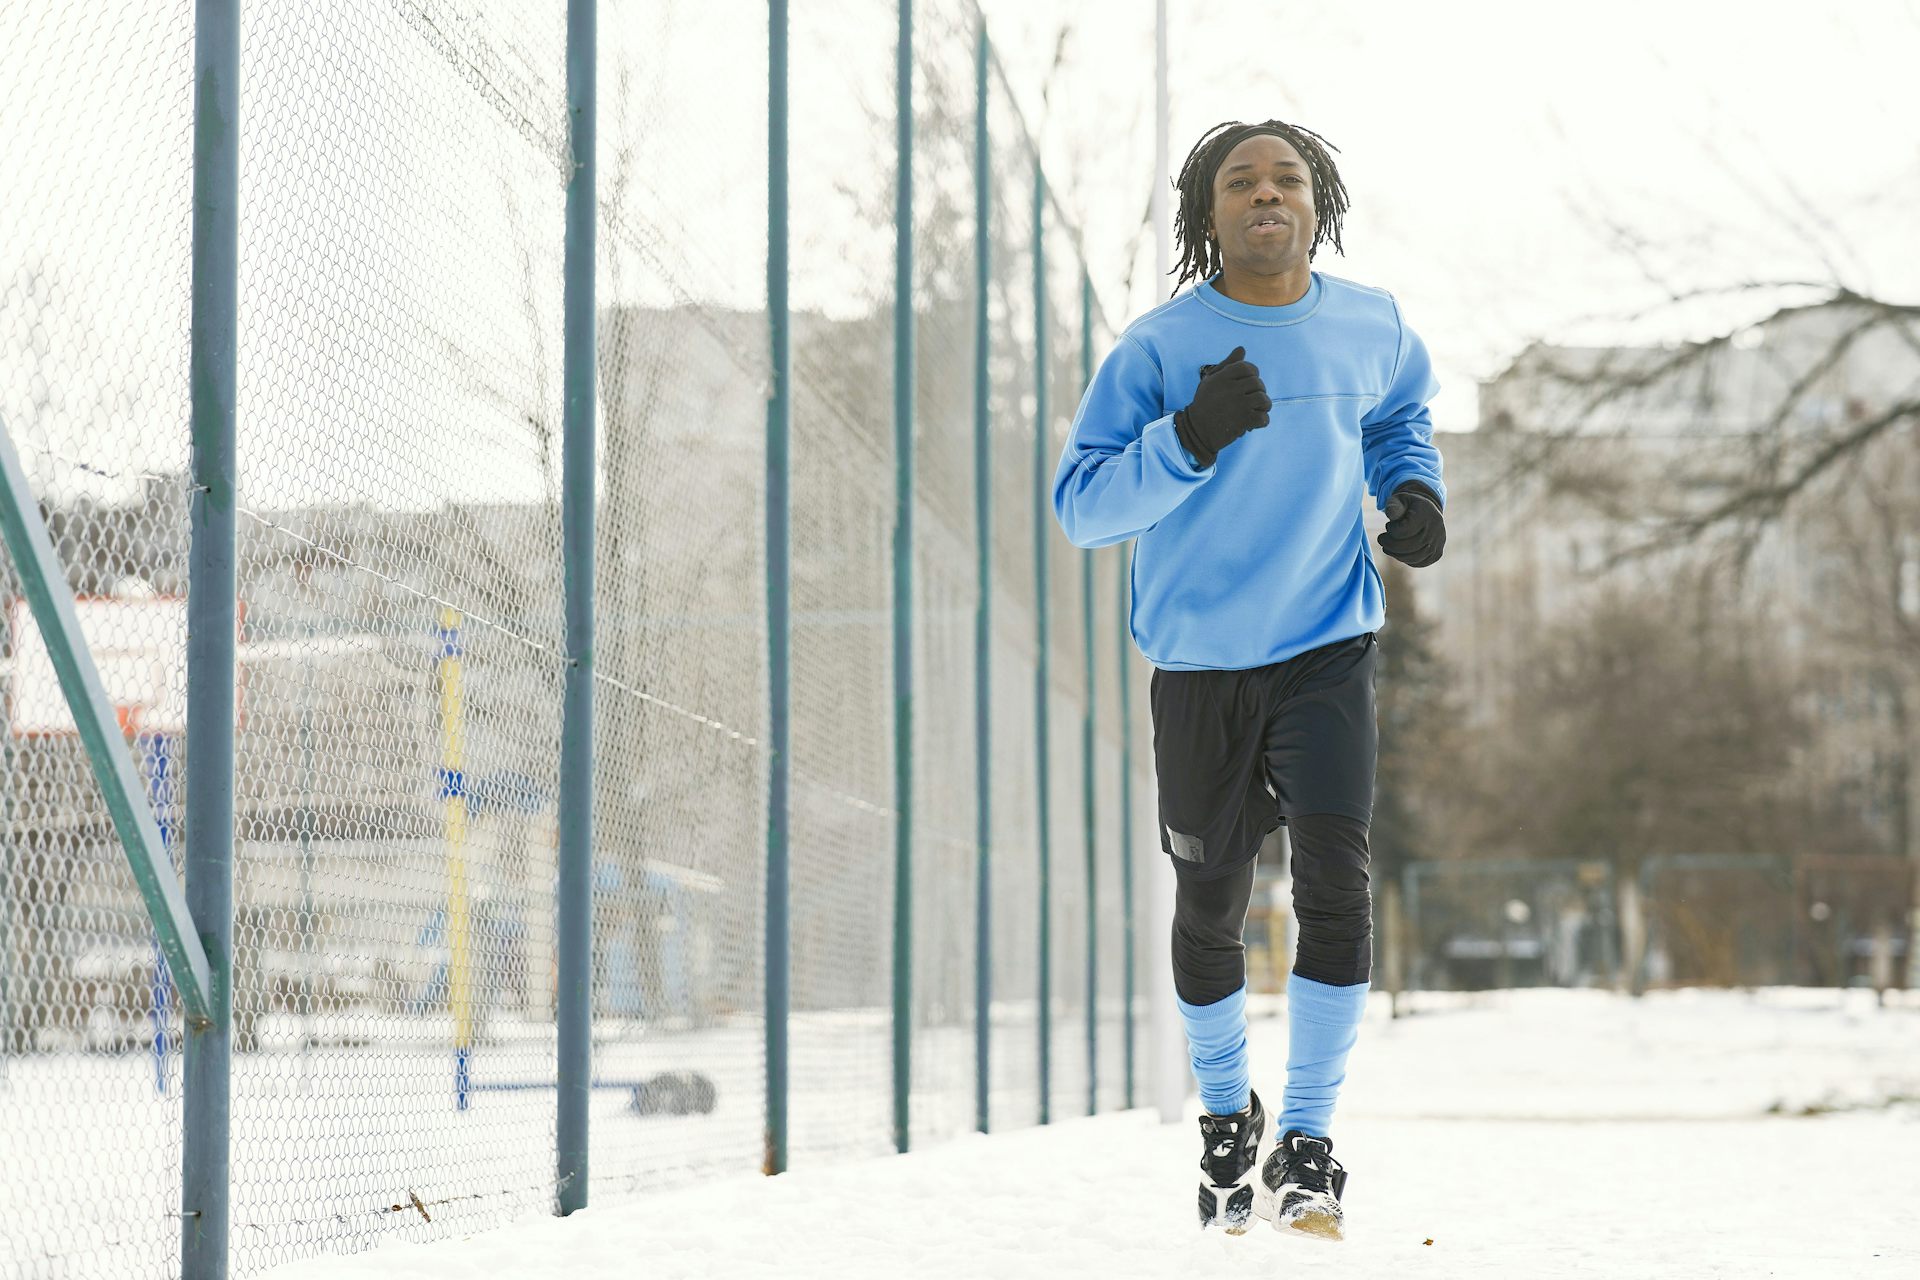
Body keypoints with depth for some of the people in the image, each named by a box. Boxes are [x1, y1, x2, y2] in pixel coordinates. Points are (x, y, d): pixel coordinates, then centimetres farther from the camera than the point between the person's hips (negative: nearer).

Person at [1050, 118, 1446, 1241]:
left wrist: (1416, 491, 3)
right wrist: (1189, 439, -27)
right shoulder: (1160, 346, -9)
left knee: (1336, 876, -16)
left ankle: (1307, 1144, -6)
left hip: (1329, 652, 1)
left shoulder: (1371, 329, 1)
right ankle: (1227, 1119, 35)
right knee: (1210, 906, 10)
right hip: (1201, 662, -1)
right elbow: (1082, 505, -13)